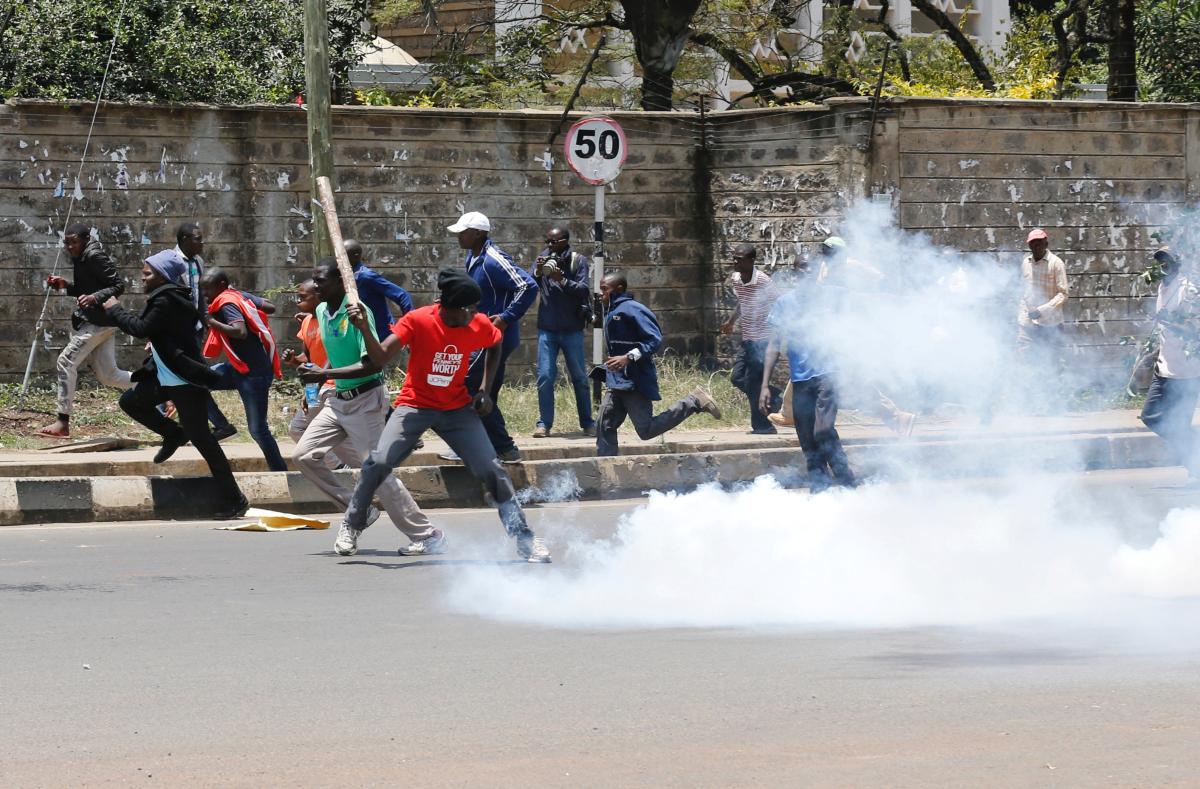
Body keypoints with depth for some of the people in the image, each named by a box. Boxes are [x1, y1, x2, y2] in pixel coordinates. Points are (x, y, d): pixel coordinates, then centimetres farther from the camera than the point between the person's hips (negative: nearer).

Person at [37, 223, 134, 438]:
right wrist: (65, 285, 11)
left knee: (66, 362, -11)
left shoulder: (95, 256, -13)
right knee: (108, 375, 10)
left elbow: (118, 285, -17)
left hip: (97, 321, -11)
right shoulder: (81, 258, 16)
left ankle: (63, 423, -10)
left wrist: (94, 298, -31)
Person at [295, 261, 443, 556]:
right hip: (338, 400, 9)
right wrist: (318, 373, 6)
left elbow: (374, 364, -26)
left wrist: (326, 375, -26)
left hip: (365, 401, -9)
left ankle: (428, 537, -1)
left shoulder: (357, 312, -20)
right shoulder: (321, 311, 7)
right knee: (304, 455, 2)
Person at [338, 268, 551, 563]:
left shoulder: (480, 325, -11)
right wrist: (364, 328, -42)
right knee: (380, 462, -19)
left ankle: (524, 539, 3)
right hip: (415, 405, -2)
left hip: (457, 408, 2)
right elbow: (380, 357, -25)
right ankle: (352, 525, 4)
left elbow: (496, 345, 13)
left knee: (491, 470, -8)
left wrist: (485, 389, 4)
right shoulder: (417, 321, -20)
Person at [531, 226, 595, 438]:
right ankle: (544, 424, 1)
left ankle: (587, 423, 15)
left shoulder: (578, 261, -4)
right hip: (547, 330, 1)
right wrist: (538, 272, -22)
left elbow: (584, 290, -14)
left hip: (572, 330, -1)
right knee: (545, 377, -4)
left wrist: (562, 280, -27)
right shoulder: (544, 258, 3)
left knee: (579, 377, 7)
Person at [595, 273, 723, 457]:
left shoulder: (631, 309, -13)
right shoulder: (610, 312, 17)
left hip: (634, 381, -9)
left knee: (646, 430, -10)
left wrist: (629, 358, -29)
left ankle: (693, 403, 0)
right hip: (616, 382, 9)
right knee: (604, 426, 2)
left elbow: (654, 339, -20)